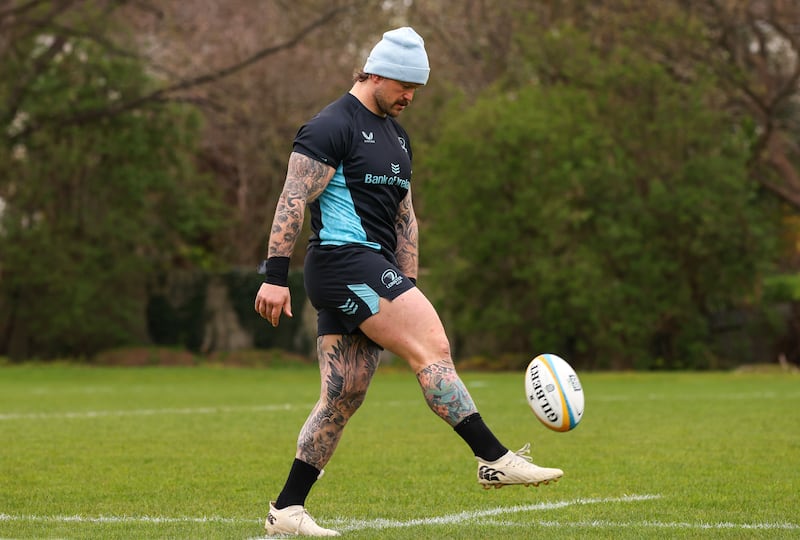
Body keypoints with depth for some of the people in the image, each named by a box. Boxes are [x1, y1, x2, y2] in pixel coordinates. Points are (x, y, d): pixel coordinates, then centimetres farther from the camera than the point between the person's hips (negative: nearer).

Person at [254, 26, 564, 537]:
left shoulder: (396, 134, 21)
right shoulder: (333, 126, -7)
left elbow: (405, 217, 26)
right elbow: (293, 200, -13)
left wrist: (408, 288, 21)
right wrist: (276, 275, -19)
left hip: (371, 272, 9)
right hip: (343, 260, -9)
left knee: (344, 395, 6)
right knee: (434, 346, -18)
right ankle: (495, 459, -18)